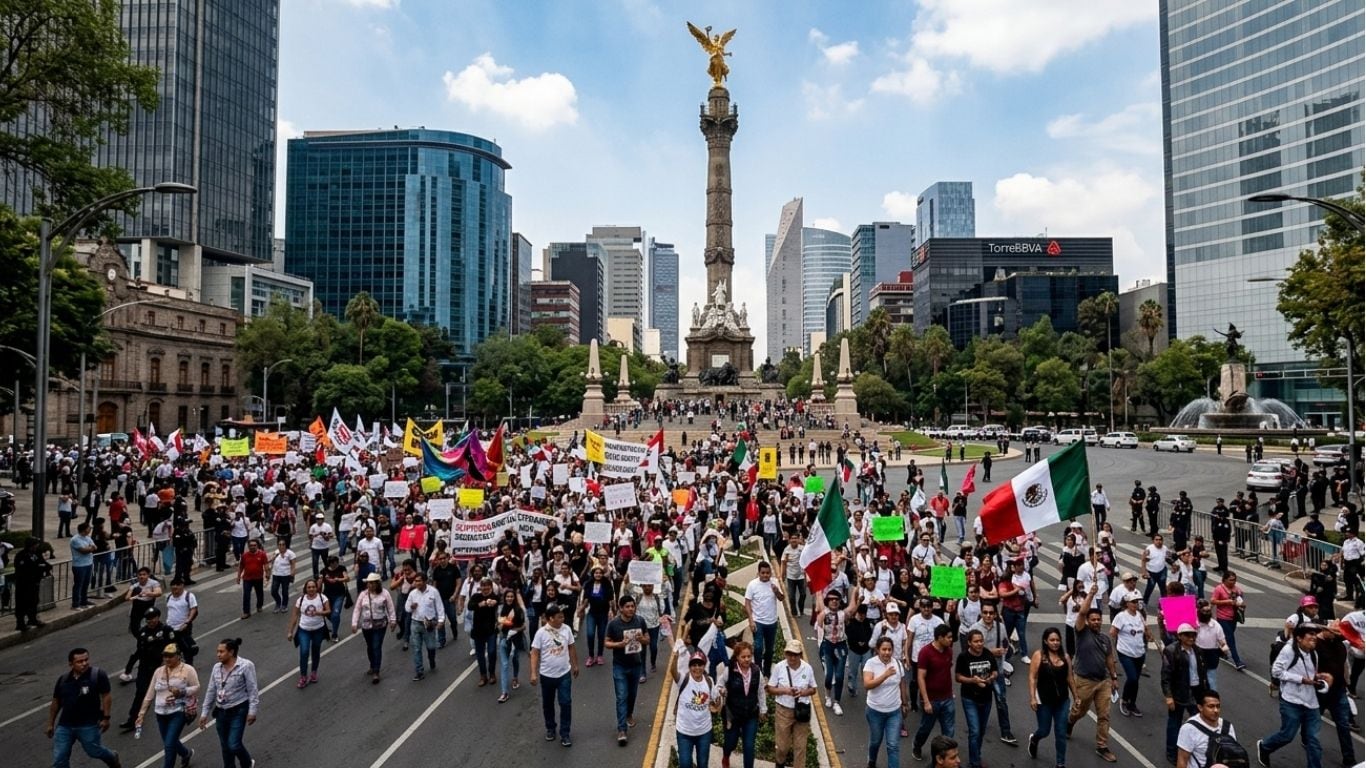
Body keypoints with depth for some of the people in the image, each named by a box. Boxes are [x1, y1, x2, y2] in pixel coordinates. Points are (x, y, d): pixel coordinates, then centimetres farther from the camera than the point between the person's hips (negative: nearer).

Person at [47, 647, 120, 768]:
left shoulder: (97, 675, -12)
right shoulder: (63, 680, 1)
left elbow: (106, 696, -11)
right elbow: (55, 703, 14)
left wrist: (106, 717, -13)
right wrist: (50, 724, 16)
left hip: (89, 725, -4)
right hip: (64, 726, 4)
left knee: (94, 751, 11)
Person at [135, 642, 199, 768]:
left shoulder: (188, 670, -8)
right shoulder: (159, 671, 6)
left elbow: (197, 688, -6)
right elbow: (149, 695, 10)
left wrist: (182, 692, -22)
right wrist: (141, 714, 8)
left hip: (179, 712, -6)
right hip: (161, 714, 6)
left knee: (169, 745, -10)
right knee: (170, 743, 18)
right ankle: (187, 753, 47)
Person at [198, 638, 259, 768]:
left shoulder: (245, 666, -15)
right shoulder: (217, 667, 4)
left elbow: (253, 690, -14)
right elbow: (210, 692, 11)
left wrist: (252, 711, -17)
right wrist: (204, 713, 11)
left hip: (238, 711, -6)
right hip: (221, 712, 6)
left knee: (234, 745, -7)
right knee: (225, 746, 13)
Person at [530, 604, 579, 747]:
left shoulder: (566, 629, -6)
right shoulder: (541, 632, -15)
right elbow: (535, 654, -11)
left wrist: (575, 665, 13)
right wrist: (534, 673, -14)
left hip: (564, 674, 2)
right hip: (547, 675, -1)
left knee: (566, 703, 0)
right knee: (548, 704, 15)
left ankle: (564, 734, 10)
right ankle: (550, 729, 35)